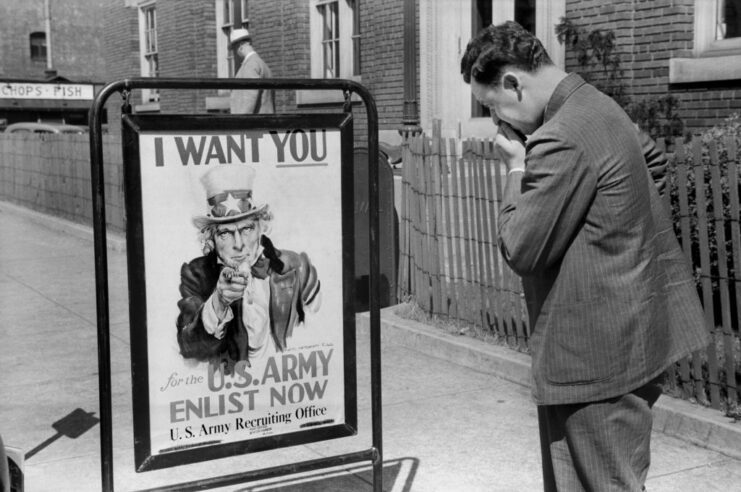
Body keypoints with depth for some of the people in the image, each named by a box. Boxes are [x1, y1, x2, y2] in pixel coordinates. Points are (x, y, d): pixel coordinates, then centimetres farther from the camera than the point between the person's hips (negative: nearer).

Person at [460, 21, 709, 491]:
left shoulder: (560, 140, -23)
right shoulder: (598, 105, 10)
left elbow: (521, 251, -19)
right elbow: (653, 160, 29)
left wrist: (517, 168, -8)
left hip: (600, 350, -10)